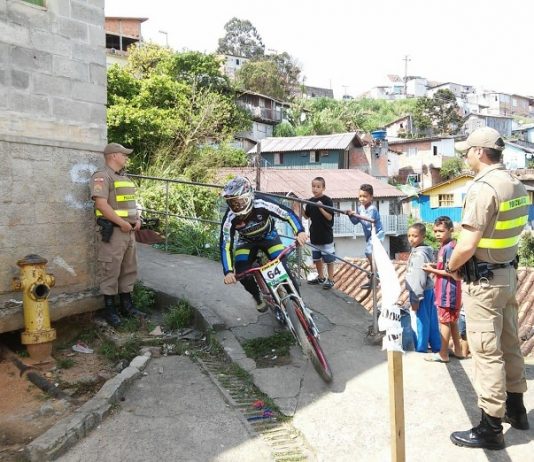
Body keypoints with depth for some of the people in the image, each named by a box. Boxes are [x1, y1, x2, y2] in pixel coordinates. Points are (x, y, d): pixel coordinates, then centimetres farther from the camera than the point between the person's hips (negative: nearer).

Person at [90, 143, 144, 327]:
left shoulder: (125, 178, 18)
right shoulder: (102, 176, -10)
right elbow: (102, 204, -21)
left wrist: (137, 219, 7)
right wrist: (123, 223, -19)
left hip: (129, 231, 9)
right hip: (112, 231, -9)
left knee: (129, 270, 14)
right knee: (111, 271, -2)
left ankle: (127, 305, 24)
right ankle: (109, 310, 9)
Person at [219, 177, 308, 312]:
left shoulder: (261, 205, -36)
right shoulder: (230, 218, -32)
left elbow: (288, 213, -31)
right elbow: (225, 246, -30)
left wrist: (300, 232, -47)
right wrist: (228, 271, -42)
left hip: (268, 236, -1)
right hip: (247, 241, 1)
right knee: (241, 272, -18)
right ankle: (258, 297, 11)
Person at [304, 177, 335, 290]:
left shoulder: (327, 200, -11)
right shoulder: (310, 201, 5)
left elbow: (330, 217, -15)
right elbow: (306, 216, 11)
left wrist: (321, 208, -26)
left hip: (326, 235, -6)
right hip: (314, 234, 6)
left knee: (328, 259, 2)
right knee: (317, 258, 16)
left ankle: (330, 279, 13)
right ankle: (320, 277, 31)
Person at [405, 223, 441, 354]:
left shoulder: (419, 254, -19)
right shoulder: (426, 252, 12)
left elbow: (420, 279, -22)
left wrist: (415, 299, -19)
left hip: (421, 293, -10)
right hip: (428, 291, 10)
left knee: (420, 322, -1)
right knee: (431, 321, 14)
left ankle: (420, 350, 7)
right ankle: (436, 347, 22)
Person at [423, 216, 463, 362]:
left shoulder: (449, 248, -19)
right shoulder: (444, 246, 10)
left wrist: (433, 271, -15)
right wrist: (435, 265, 5)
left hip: (447, 291, -10)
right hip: (446, 291, 10)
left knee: (444, 322, 0)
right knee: (452, 321, 17)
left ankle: (443, 354, 9)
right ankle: (457, 350, 28)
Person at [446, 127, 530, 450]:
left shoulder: (483, 187, -20)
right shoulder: (517, 185, 8)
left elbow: (467, 245, -24)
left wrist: (450, 267, -5)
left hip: (483, 280, -9)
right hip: (509, 273, 9)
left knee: (487, 352, -1)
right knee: (509, 344, 20)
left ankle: (491, 428, 9)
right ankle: (515, 407, 35)